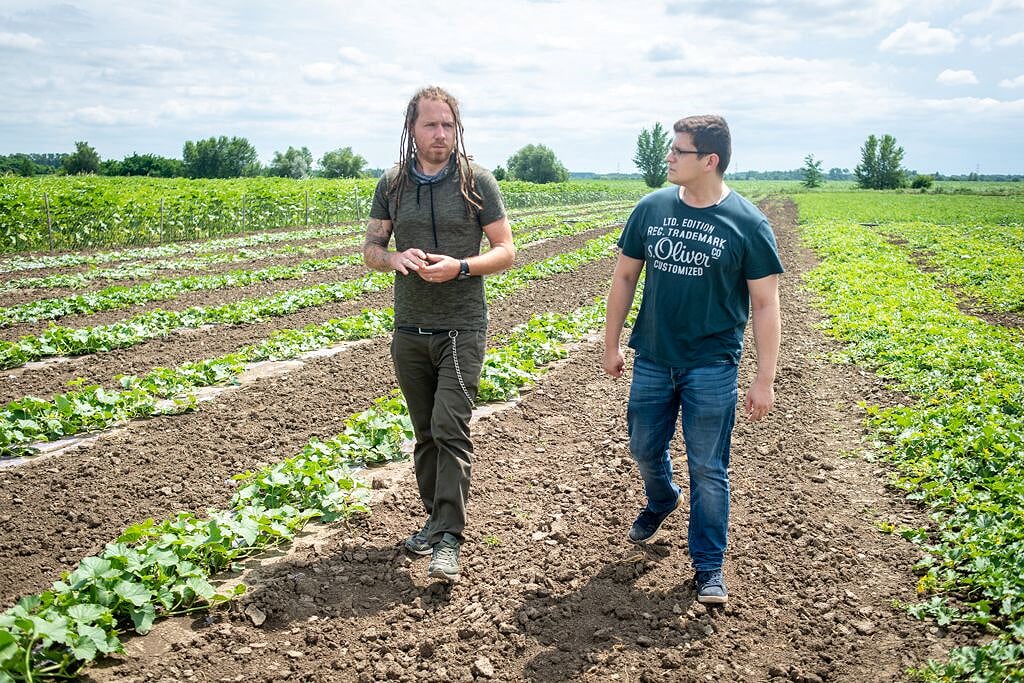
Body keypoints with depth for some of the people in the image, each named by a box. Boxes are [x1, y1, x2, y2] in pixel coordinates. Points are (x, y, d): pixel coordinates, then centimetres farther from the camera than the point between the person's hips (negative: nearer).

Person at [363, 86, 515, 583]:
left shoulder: (477, 181, -3)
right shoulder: (392, 184, 7)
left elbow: (505, 251, -2)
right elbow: (370, 249, 11)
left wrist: (460, 267, -20)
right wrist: (394, 258, -13)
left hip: (461, 328, -4)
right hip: (409, 329, 4)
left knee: (449, 427, -12)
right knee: (425, 432, 12)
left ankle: (447, 538, -8)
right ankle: (436, 517, 27)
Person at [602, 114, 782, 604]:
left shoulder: (746, 223, -10)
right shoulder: (652, 207, 0)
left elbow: (765, 304, -7)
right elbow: (625, 276, 9)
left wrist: (765, 380, -9)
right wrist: (611, 344, 10)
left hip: (711, 366, -4)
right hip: (652, 359, 4)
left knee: (708, 469, 4)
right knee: (644, 449, 18)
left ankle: (708, 567, 20)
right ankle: (662, 501, 51)